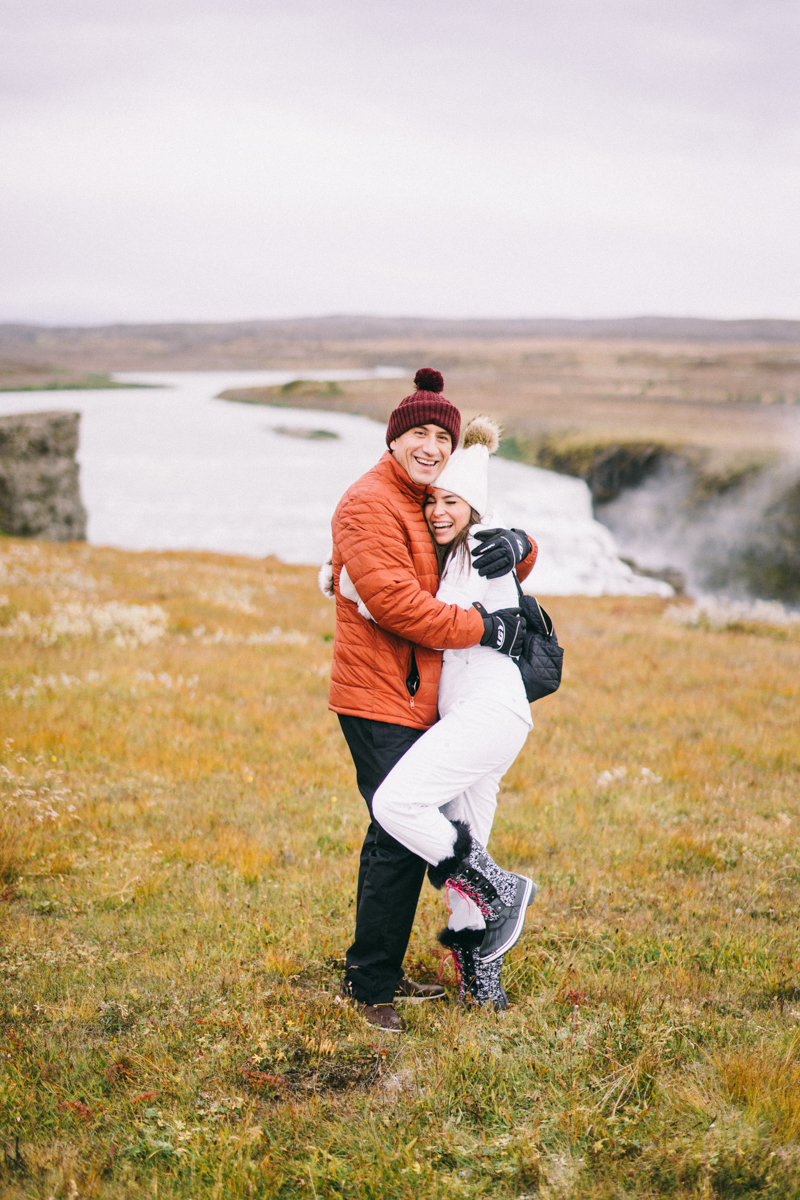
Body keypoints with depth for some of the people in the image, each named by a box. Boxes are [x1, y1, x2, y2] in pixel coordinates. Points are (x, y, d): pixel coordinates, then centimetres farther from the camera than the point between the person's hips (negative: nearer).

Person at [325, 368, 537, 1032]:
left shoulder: (434, 504, 17)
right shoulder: (369, 504, -13)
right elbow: (395, 601, -23)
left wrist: (517, 545, -6)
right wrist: (484, 629, -19)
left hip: (415, 697, 10)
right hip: (379, 699, -10)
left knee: (395, 834, 16)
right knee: (403, 839, -12)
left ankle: (381, 972, 27)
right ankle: (367, 986, -2)